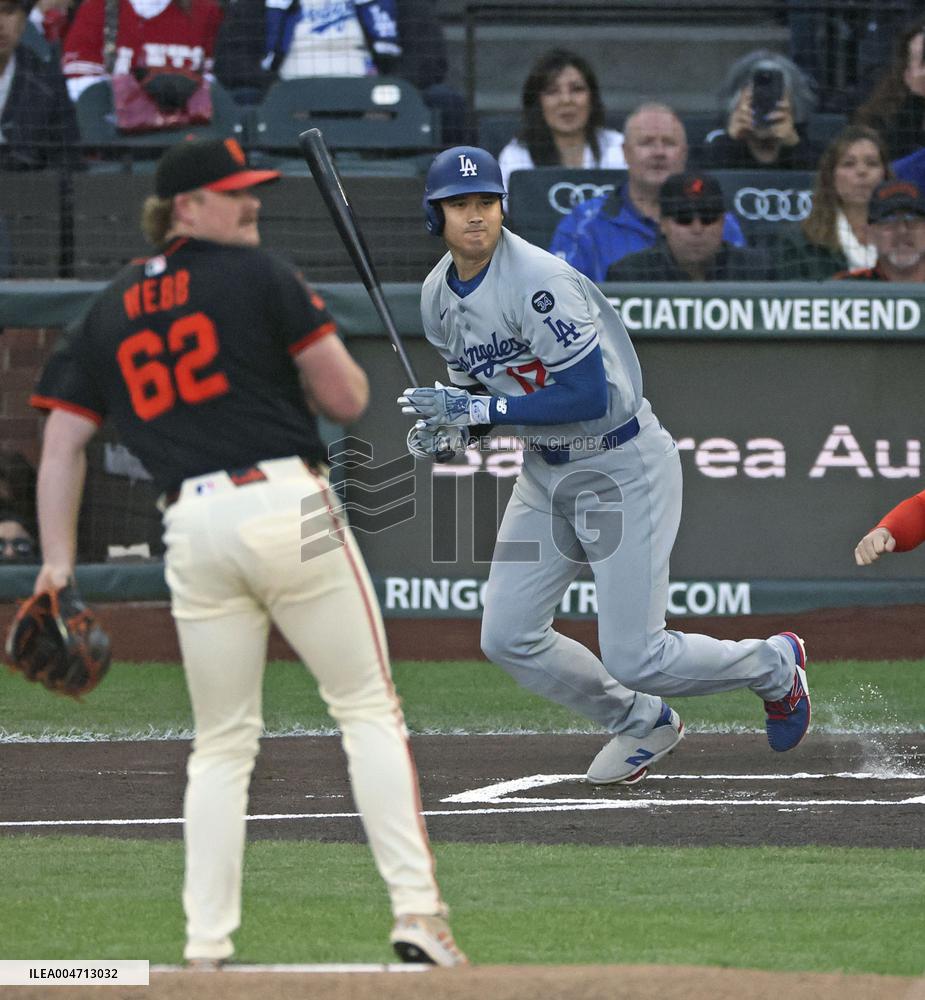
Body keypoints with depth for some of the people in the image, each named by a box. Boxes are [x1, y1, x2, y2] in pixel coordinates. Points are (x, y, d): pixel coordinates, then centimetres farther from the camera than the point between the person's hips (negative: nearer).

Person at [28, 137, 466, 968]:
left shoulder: (109, 311, 15)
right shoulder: (257, 276, 1)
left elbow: (62, 441, 11)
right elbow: (348, 400, -1)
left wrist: (58, 561, 10)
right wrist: (322, 361, 21)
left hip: (192, 530, 4)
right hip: (288, 508, -4)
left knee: (222, 742, 14)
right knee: (368, 709, 3)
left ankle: (206, 947, 5)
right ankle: (416, 909, -7)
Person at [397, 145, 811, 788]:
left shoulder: (538, 281, -26)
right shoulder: (439, 297, 0)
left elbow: (589, 397, -30)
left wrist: (475, 409, -27)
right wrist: (451, 428, -9)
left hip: (625, 466, -8)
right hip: (546, 474, 8)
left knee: (634, 658, -9)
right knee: (509, 639, 2)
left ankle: (775, 666, 20)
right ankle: (644, 724, 25)